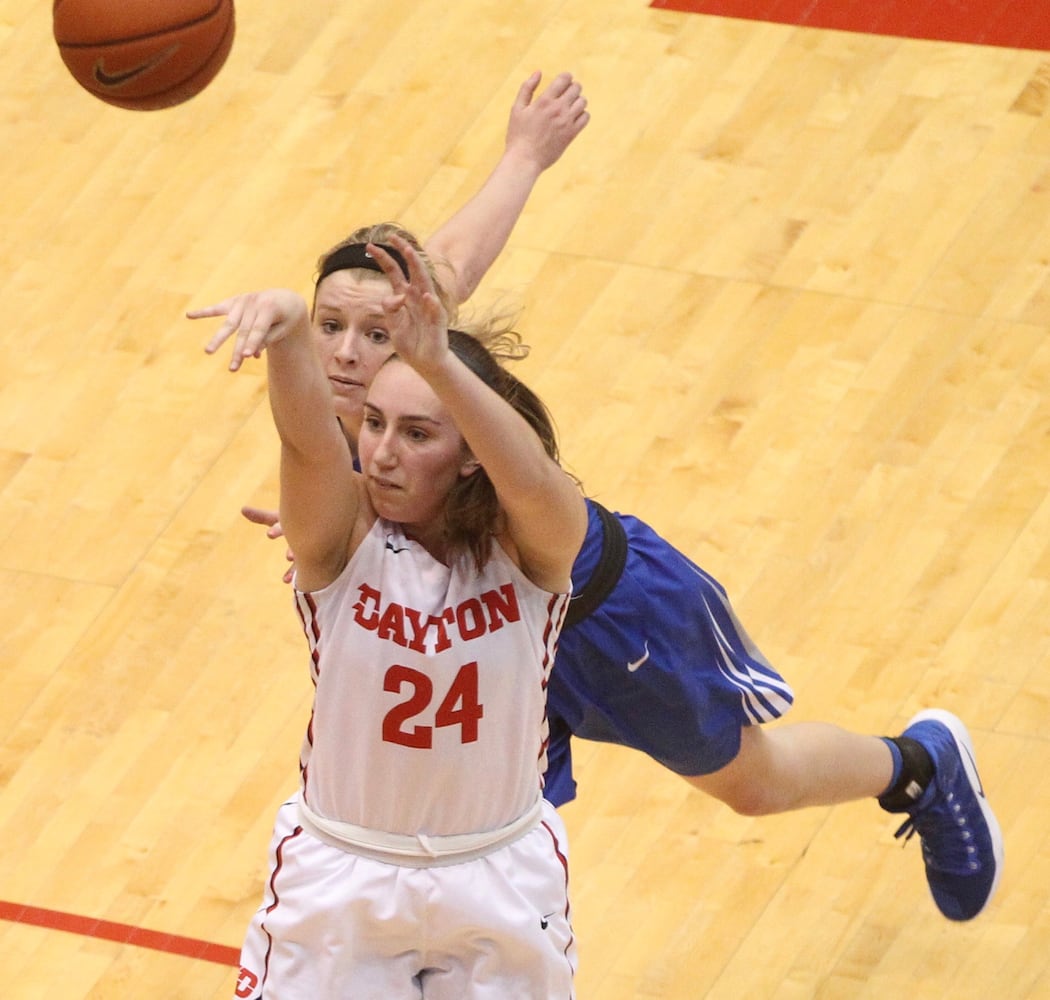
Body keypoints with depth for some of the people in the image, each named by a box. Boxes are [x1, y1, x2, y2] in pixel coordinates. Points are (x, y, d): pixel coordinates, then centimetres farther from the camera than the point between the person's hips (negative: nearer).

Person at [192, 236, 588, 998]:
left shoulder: (529, 542, -17)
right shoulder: (343, 533, -17)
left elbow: (532, 481, -41)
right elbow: (308, 441, -38)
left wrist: (438, 363, -60)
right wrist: (289, 327, -61)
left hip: (500, 881, 0)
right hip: (342, 877, 0)